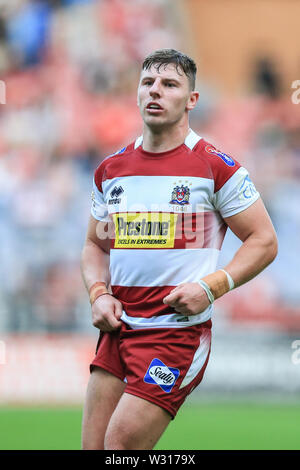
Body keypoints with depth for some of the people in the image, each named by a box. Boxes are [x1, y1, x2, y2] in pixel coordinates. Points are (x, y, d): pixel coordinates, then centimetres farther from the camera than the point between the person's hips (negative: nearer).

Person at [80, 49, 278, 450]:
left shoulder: (217, 167, -5)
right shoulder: (110, 171, 11)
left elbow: (264, 241, -2)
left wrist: (211, 287, -15)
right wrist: (99, 294, 3)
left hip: (178, 331, -6)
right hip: (117, 328, 6)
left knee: (120, 445, -14)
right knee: (92, 447, 2)